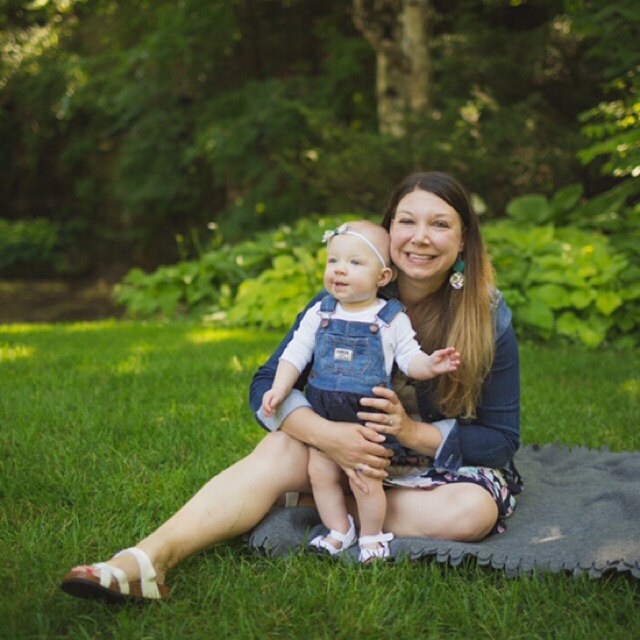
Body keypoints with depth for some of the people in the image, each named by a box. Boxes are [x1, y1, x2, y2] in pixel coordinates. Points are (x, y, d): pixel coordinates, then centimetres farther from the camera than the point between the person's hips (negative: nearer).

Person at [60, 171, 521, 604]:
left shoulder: (490, 320, -15)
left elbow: (502, 437, -12)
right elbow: (267, 385, -15)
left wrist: (414, 432, -30)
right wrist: (327, 433, -36)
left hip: (445, 459, 0)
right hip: (350, 445, 1)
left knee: (472, 511, -34)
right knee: (280, 450, -28)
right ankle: (145, 562, -42)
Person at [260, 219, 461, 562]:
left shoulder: (392, 319, -4)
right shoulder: (320, 314, 3)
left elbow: (409, 358, -2)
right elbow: (295, 353, 6)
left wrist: (430, 365, -22)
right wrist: (279, 390, -4)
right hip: (323, 416, 4)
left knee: (366, 482, -3)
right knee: (320, 474, 8)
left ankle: (371, 538, 21)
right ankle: (339, 532, 28)